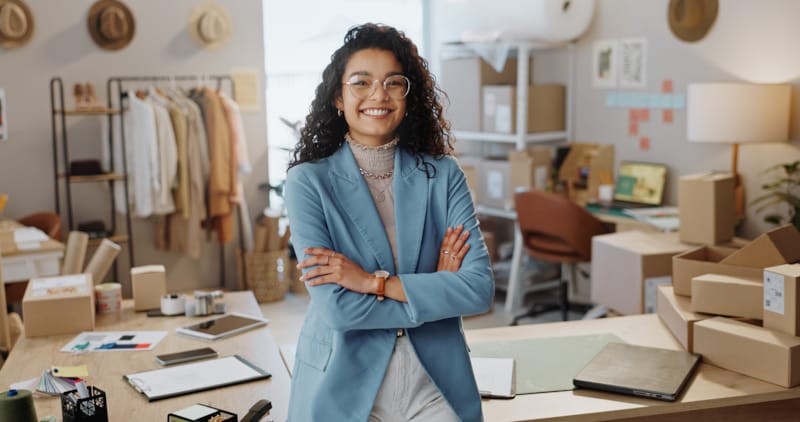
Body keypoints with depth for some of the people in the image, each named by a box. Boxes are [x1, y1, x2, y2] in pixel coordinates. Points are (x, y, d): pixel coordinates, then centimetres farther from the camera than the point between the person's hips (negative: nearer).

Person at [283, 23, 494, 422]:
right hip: (344, 388, -1)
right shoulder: (308, 182, -7)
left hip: (436, 385, 2)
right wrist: (435, 291, -9)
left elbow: (480, 288, -10)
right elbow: (335, 308, -15)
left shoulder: (444, 175, 0)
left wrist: (374, 281, -17)